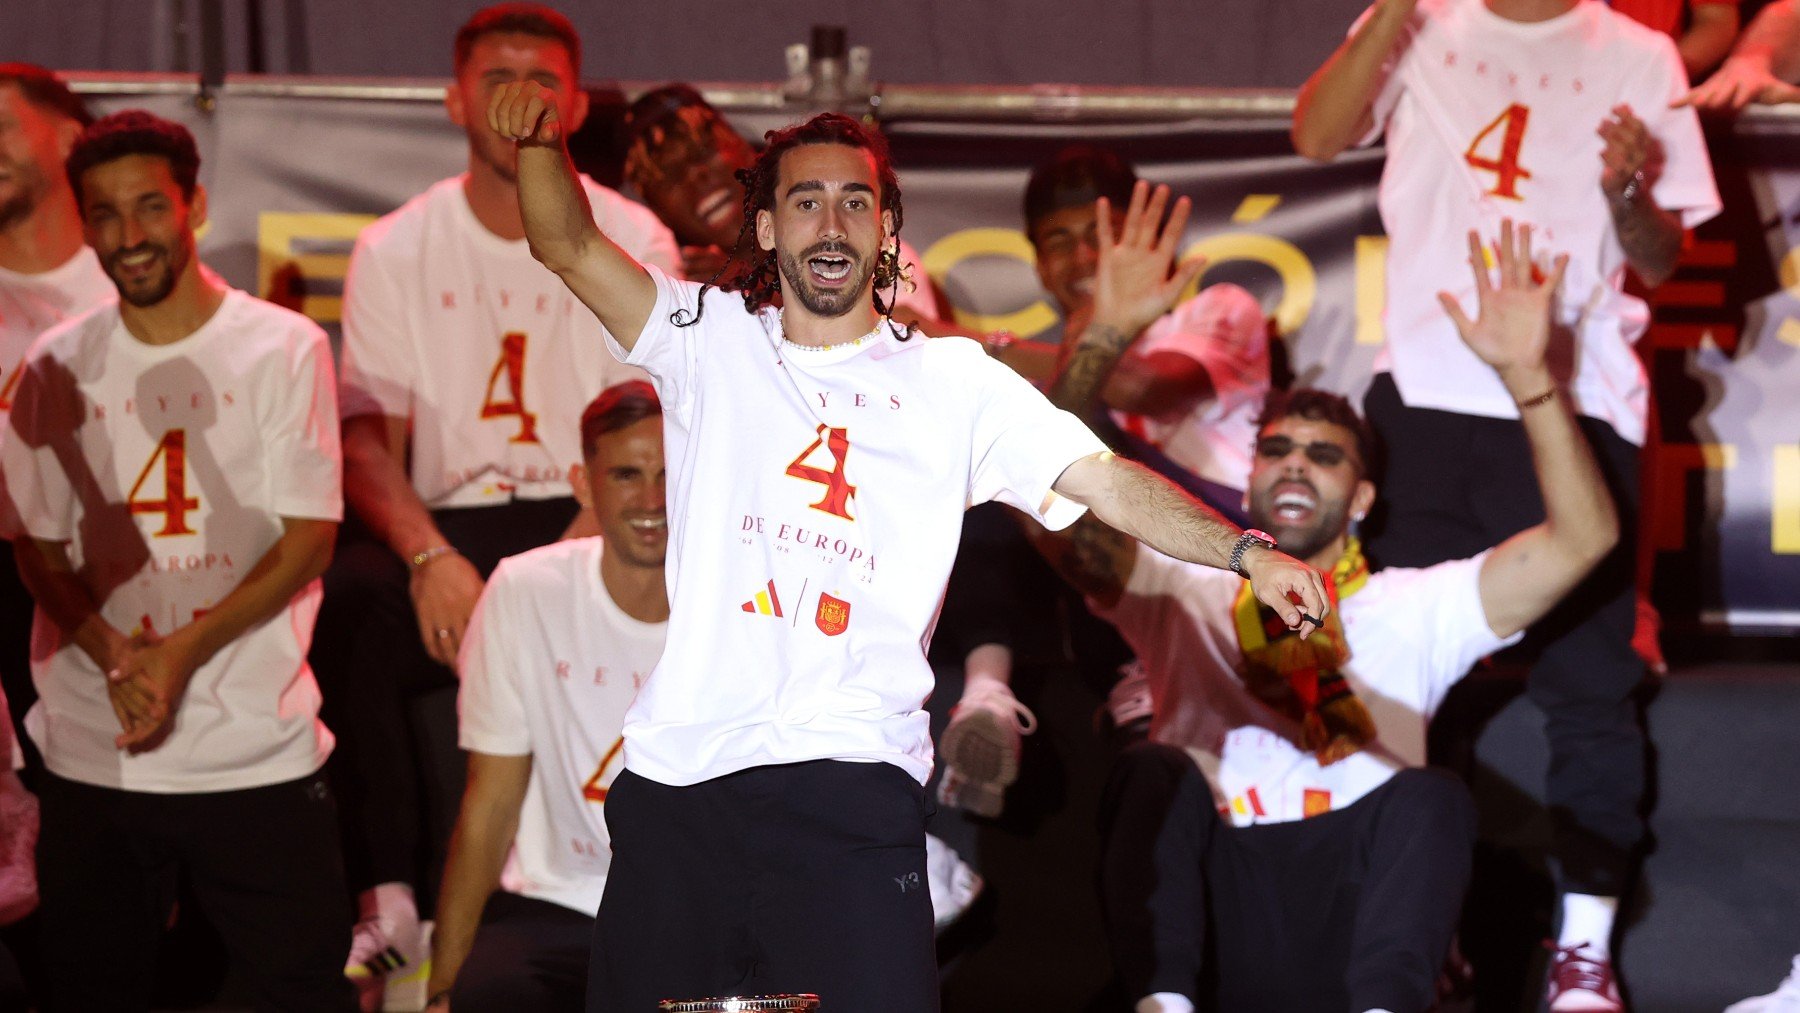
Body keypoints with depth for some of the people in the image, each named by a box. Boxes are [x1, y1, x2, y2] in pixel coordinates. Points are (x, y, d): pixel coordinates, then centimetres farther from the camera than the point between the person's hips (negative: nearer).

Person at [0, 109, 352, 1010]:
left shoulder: (284, 349, 0)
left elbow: (307, 541, -4)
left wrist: (182, 652, -15)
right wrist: (113, 657, -10)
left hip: (256, 755, -2)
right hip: (90, 757, 3)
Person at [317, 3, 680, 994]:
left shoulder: (633, 243, 3)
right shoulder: (394, 250, 6)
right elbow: (365, 438, -1)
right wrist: (431, 558, -20)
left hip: (585, 520, -1)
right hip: (446, 525, 1)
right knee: (345, 600, -31)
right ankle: (388, 902, -27)